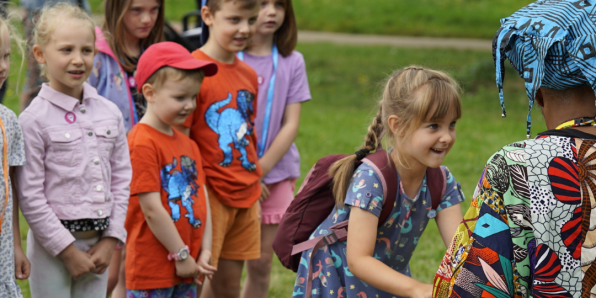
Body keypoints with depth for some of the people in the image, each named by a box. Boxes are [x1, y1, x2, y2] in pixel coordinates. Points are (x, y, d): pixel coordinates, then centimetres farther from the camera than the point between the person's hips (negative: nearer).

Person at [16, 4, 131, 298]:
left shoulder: (110, 113, 6)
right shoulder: (34, 120, -10)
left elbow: (121, 178, 10)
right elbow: (30, 196, -12)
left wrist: (111, 240, 1)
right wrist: (67, 250, -12)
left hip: (98, 244, 5)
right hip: (52, 245, -5)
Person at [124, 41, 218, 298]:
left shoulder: (188, 145, 12)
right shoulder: (142, 144, -14)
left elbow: (201, 199, 12)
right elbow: (152, 209, -17)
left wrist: (204, 252, 2)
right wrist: (181, 255, -12)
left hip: (187, 268, 8)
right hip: (152, 266, -8)